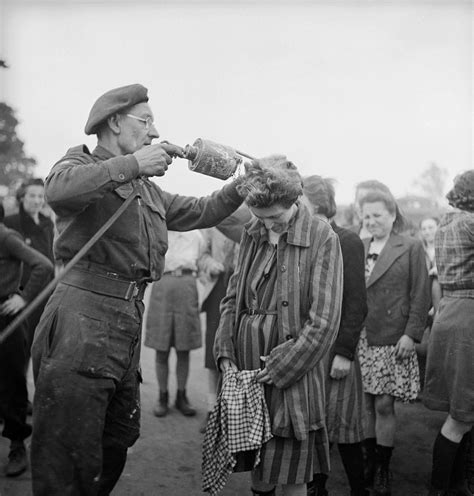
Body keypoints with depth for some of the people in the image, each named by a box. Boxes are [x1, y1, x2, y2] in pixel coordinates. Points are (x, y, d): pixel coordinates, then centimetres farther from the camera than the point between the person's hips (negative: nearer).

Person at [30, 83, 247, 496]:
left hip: (129, 323, 8)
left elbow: (200, 212, 26)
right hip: (82, 319, -8)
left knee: (117, 445, 15)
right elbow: (58, 187, -23)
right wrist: (131, 164, -29)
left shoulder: (148, 191, 24)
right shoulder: (82, 162, 1)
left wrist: (242, 185, 13)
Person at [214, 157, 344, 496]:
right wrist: (225, 352, -1)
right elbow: (233, 297, 11)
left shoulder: (322, 238, -10)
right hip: (247, 359, 5)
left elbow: (324, 321, -13)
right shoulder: (253, 234, 6)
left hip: (294, 366, -5)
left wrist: (280, 366, -14)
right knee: (256, 456, 17)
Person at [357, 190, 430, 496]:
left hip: (392, 341, -3)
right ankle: (370, 461, 23)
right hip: (360, 339, 4)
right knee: (366, 404, 8)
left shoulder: (411, 247, 1)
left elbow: (421, 295, -2)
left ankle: (383, 469, 14)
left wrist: (411, 333, -10)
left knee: (384, 405, 0)